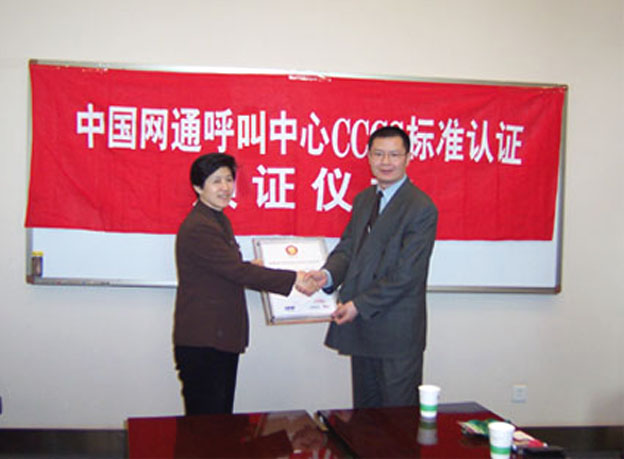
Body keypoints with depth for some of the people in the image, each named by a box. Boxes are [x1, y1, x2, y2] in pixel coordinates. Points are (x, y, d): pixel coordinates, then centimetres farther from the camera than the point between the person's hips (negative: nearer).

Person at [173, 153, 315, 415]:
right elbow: (238, 272, -21)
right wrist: (293, 279, -19)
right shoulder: (198, 228, -18)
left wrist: (253, 268, 8)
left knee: (221, 419, 14)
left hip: (222, 339, 10)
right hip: (202, 344, -10)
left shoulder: (220, 220, 15)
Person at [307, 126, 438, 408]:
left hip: (397, 333, -7)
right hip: (362, 327, 7)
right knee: (364, 410, 18)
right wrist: (328, 274, -11)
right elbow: (348, 248, 11)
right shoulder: (363, 199, 12)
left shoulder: (421, 208, -13)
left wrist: (359, 305, -17)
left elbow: (406, 274, -17)